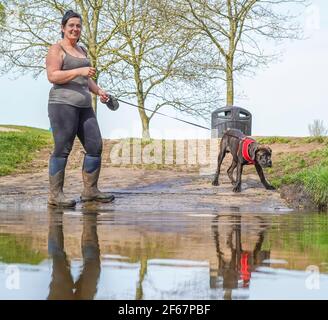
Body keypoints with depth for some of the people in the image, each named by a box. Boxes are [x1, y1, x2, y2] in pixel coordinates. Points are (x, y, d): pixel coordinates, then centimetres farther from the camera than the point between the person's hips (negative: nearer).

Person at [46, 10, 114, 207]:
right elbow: (52, 76, -13)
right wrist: (79, 71, -21)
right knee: (63, 149, -8)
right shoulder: (57, 49, -1)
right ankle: (55, 194, -3)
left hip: (84, 106, 8)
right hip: (63, 103, -8)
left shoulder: (82, 50, 21)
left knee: (95, 146, 3)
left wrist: (98, 90, 11)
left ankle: (90, 190, 11)